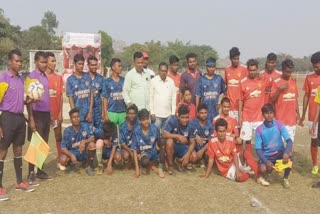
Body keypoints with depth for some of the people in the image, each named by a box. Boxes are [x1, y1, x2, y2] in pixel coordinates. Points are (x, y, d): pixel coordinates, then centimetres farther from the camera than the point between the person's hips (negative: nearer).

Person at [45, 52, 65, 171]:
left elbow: (61, 96, 5)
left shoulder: (59, 78, 6)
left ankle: (60, 161, 18)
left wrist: (60, 113, -1)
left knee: (58, 136, 9)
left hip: (56, 113, 4)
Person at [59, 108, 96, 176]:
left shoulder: (85, 126, -9)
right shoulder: (67, 131, -11)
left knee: (92, 144, -29)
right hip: (72, 153, 0)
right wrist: (71, 155, -32)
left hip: (84, 153, 0)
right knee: (63, 160, -29)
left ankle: (90, 167, -10)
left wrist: (84, 141, -39)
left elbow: (92, 138, -17)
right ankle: (72, 163, 10)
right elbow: (63, 148, -13)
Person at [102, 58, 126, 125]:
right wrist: (105, 114, -4)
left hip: (123, 112, 2)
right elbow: (105, 99, 1)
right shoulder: (107, 82, -1)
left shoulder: (124, 80, 5)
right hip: (112, 112, -2)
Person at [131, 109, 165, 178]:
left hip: (154, 151, 3)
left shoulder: (154, 128, -10)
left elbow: (159, 143, 3)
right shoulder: (136, 131, -13)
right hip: (143, 152, -3)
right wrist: (137, 167, -16)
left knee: (162, 141, -29)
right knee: (145, 162, -40)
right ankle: (144, 166, 2)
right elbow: (134, 149, -10)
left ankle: (160, 168, -16)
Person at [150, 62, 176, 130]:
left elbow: (173, 98, 8)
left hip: (168, 114, 3)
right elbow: (150, 98, -2)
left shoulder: (171, 82, 6)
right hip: (157, 114, -3)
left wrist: (173, 113, 4)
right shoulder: (153, 81, -3)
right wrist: (152, 113, -6)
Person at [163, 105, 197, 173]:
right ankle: (169, 166, -15)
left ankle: (179, 160, 12)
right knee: (169, 141, -36)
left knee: (194, 157, -23)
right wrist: (178, 136, -35)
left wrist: (187, 155, -28)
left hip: (183, 147, 2)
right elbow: (164, 134, -27)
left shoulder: (190, 125, -15)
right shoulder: (173, 120, -23)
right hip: (172, 146, -2)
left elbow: (192, 142, -13)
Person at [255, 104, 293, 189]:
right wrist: (266, 161, -26)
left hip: (280, 153, 0)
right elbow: (258, 149, -10)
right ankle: (271, 167, 12)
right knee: (263, 169, -30)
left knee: (289, 154, -34)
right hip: (267, 155, 0)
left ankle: (285, 178, -9)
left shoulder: (279, 125, -10)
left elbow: (289, 141, -18)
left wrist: (286, 152, -38)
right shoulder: (259, 130, -10)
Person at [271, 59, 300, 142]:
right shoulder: (276, 82, -7)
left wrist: (298, 113, 11)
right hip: (281, 119, -5)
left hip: (292, 118, 5)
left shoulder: (294, 81, 8)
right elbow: (272, 99, -9)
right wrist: (279, 89, -22)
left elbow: (295, 98, 13)